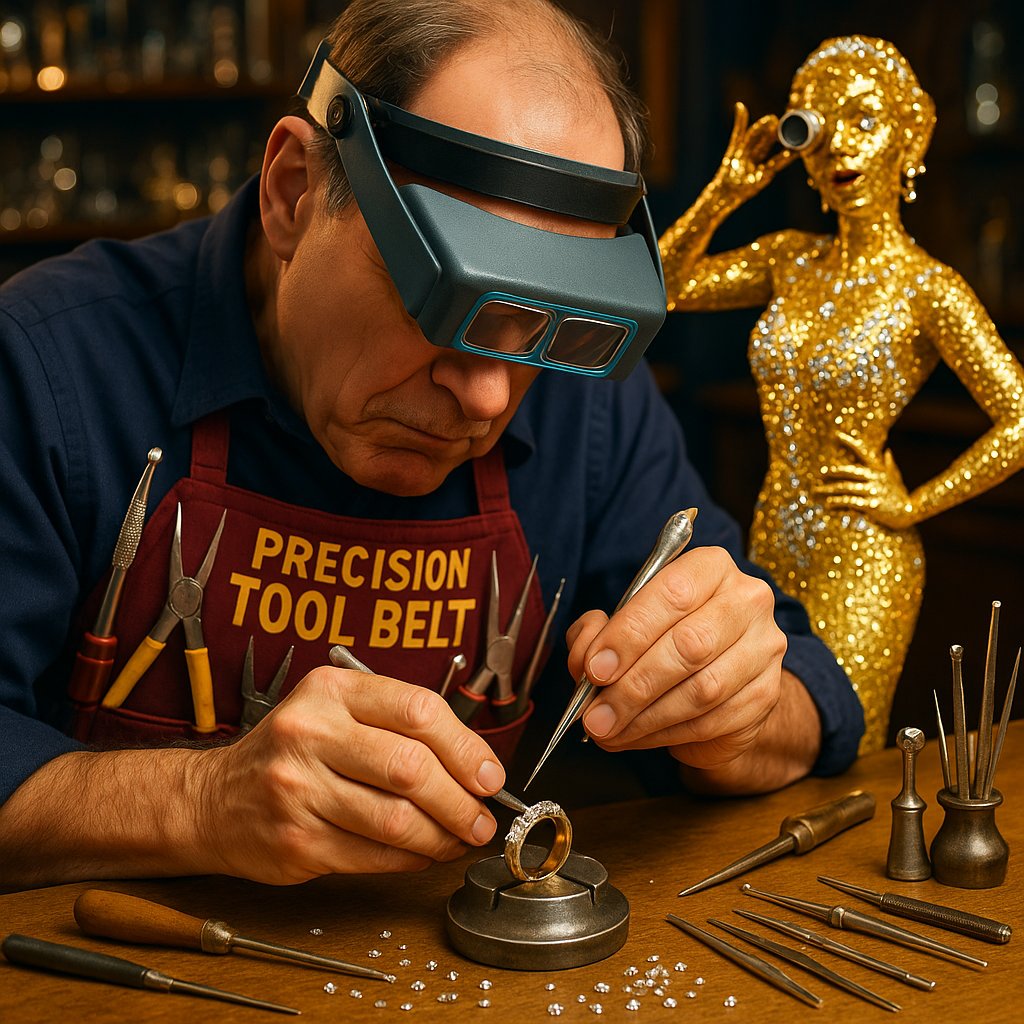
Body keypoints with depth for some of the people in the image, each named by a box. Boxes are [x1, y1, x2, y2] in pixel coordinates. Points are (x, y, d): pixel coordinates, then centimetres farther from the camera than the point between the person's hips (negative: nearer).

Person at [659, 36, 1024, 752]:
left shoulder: (927, 288, -12)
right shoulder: (791, 261, 5)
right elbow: (663, 286, 10)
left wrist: (913, 505, -11)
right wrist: (725, 192, 0)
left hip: (863, 560, -6)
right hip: (774, 543, 6)